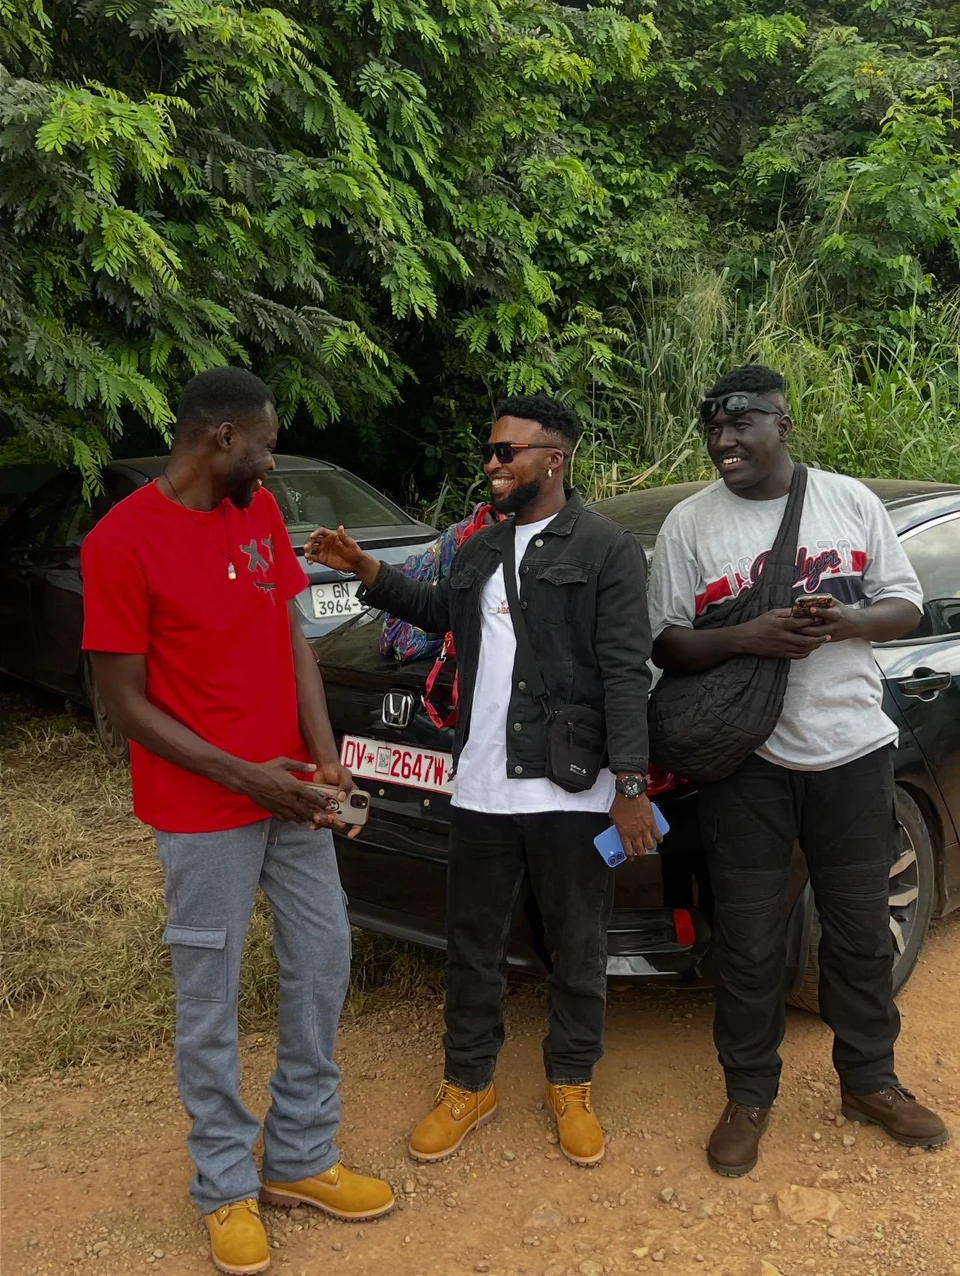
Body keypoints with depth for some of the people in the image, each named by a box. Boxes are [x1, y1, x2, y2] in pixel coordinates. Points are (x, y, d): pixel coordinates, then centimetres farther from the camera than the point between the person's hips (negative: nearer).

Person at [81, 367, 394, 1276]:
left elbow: (293, 640, 6)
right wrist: (244, 777, -18)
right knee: (210, 1004, 7)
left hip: (291, 793, 7)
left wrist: (325, 756, -6)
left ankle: (301, 1160, 33)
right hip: (204, 813, -7)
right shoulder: (121, 543, -16)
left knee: (321, 966, 14)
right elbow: (125, 703, -14)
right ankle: (226, 1188, 29)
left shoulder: (259, 511, 4)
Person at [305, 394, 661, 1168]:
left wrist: (631, 785, -18)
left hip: (573, 792, -5)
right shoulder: (480, 551, 14)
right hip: (481, 788, 6)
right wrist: (365, 570, 20)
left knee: (578, 949, 11)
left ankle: (571, 1084, 32)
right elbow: (440, 612, 31)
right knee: (473, 944, 15)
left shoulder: (607, 549, -6)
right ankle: (470, 1084, 33)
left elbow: (626, 673, -12)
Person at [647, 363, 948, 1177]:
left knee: (862, 927, 14)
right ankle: (750, 1096, 25)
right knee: (750, 942, 5)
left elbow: (907, 605, 7)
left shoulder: (850, 500, 4)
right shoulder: (689, 523, -1)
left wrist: (848, 621, -15)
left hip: (853, 748, 2)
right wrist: (745, 638, -20)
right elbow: (666, 643, -2)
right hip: (746, 757, -1)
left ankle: (870, 1082, 34)